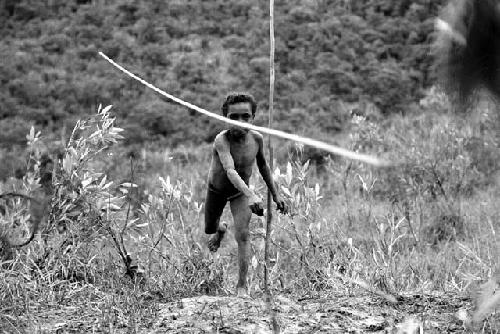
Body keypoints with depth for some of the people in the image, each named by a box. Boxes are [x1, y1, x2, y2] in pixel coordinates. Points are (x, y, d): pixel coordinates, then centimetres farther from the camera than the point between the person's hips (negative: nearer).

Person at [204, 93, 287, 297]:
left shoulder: (256, 139, -21)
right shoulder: (222, 140, -36)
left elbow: (263, 166, 0)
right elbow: (230, 171, -51)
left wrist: (275, 195, 5)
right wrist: (251, 195, -66)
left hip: (240, 192, 1)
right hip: (217, 190, -1)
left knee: (243, 235, -14)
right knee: (209, 229, 20)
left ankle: (241, 286, -7)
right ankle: (221, 229, 58)